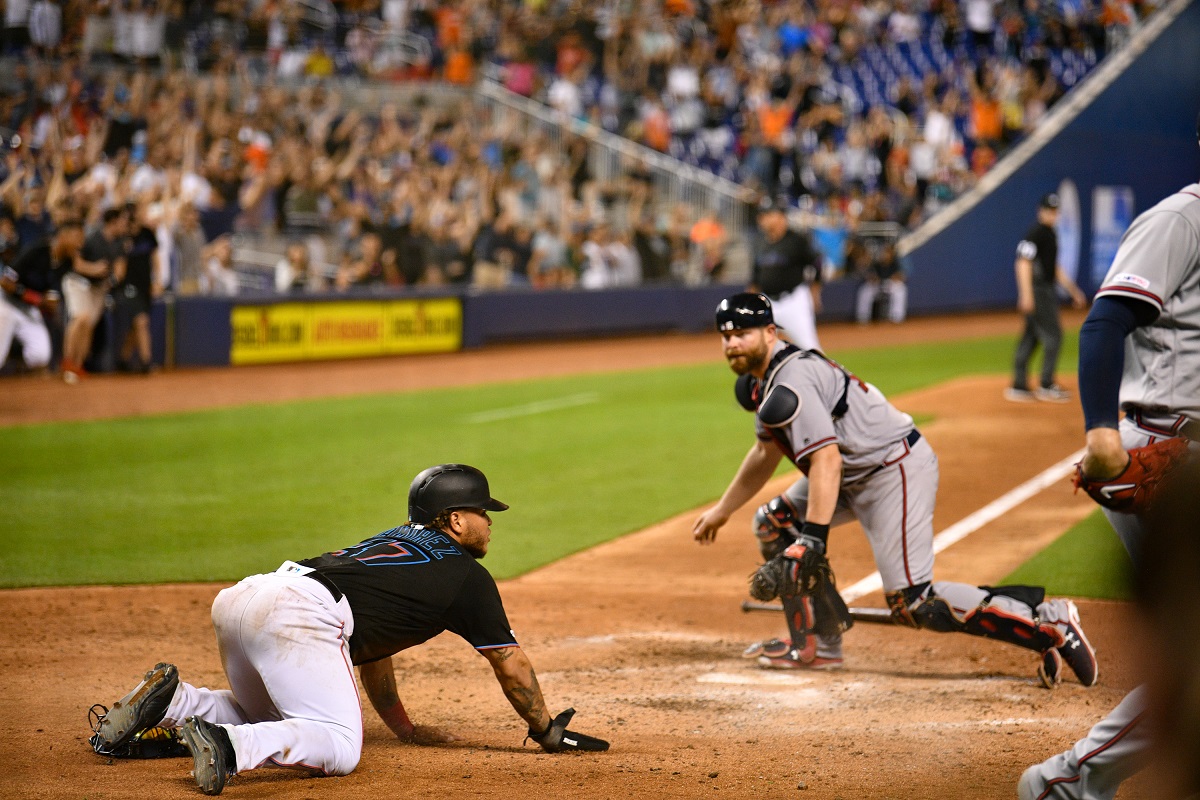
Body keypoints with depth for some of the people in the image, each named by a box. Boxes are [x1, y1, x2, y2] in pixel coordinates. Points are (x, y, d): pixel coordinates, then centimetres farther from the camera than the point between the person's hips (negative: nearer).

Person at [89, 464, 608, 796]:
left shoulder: (397, 541, 35)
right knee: (338, 747, -13)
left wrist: (404, 728, 47)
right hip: (298, 617, -8)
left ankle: (171, 700, 5)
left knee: (268, 717, 30)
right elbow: (511, 664, 18)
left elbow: (372, 640, 42)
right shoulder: (467, 575, 13)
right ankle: (229, 746, -37)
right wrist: (547, 731, 31)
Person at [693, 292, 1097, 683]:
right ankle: (818, 646, 17)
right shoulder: (759, 379, 13)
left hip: (897, 470, -11)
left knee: (913, 603, -16)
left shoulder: (789, 383, -20)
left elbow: (825, 458, -31)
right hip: (856, 473, 11)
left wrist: (812, 538, -36)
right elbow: (767, 451, 28)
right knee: (775, 523, 13)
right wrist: (722, 510, 33)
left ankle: (1048, 622, -15)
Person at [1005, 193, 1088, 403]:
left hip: (1048, 290, 9)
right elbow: (1023, 263, -18)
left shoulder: (1051, 234, 17)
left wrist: (1073, 291, 25)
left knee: (1030, 338, 10)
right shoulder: (1035, 233, -11)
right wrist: (1026, 295, -25)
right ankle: (1046, 387, -6)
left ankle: (1018, 387, 13)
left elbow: (1055, 268, 25)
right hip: (1036, 290, -9)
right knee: (1052, 335, -10)